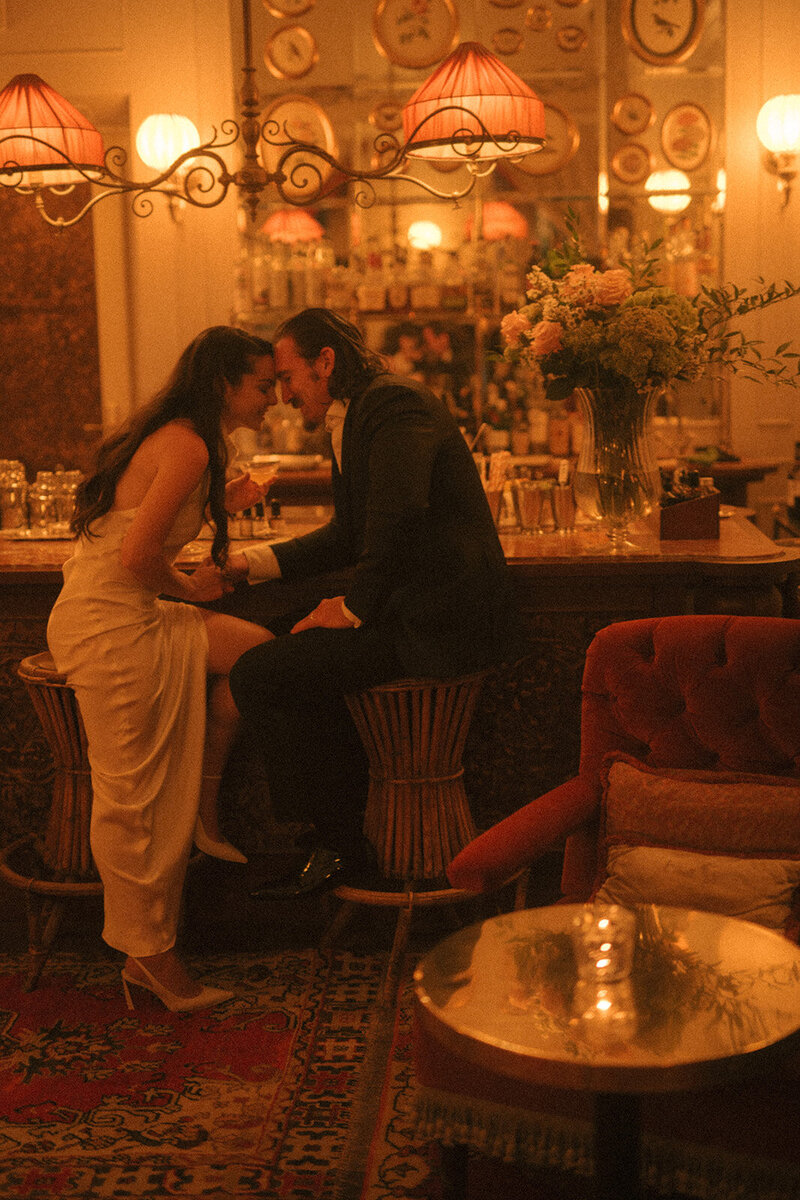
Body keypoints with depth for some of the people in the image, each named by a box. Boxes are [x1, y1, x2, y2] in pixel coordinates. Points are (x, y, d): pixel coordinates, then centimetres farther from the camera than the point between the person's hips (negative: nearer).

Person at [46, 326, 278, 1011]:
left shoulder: (173, 437, 13)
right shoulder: (189, 447, -18)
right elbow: (136, 557, -23)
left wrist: (219, 508, 10)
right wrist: (189, 589, -6)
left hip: (124, 616, 10)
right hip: (107, 626, -10)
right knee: (133, 798, -1)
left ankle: (207, 814, 15)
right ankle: (148, 955, 11)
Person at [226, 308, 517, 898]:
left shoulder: (394, 402, -12)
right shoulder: (352, 420, 20)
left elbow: (399, 517, -25)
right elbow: (349, 535, 25)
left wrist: (355, 606, -15)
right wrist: (250, 562, 17)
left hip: (441, 619, -11)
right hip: (409, 607, 11)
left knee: (258, 676, -12)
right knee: (283, 644, 18)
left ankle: (341, 843, 2)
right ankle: (342, 835, 20)